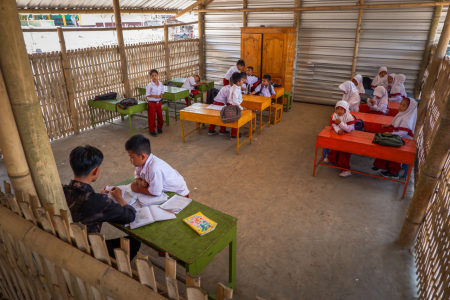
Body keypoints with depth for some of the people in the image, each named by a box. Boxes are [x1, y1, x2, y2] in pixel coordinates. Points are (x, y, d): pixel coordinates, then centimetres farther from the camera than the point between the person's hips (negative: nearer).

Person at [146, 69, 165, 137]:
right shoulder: (150, 85, -15)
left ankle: (159, 128, 34)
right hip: (152, 103, -5)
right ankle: (152, 131, 15)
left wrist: (161, 95, -6)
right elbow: (147, 95, -13)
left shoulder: (160, 84, 0)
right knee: (152, 117, 3)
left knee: (160, 116, 14)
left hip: (158, 103, 5)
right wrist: (155, 96, -22)